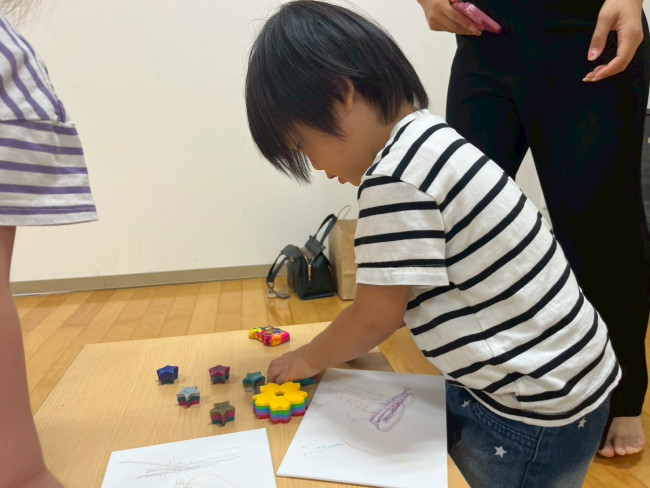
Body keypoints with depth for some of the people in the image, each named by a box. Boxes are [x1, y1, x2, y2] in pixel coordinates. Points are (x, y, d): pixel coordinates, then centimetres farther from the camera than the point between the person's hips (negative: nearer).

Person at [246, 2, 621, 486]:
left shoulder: (394, 177, -26)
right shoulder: (427, 138, 2)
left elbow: (376, 316, -16)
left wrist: (310, 359, 2)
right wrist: (334, 345, 12)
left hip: (537, 411, -8)